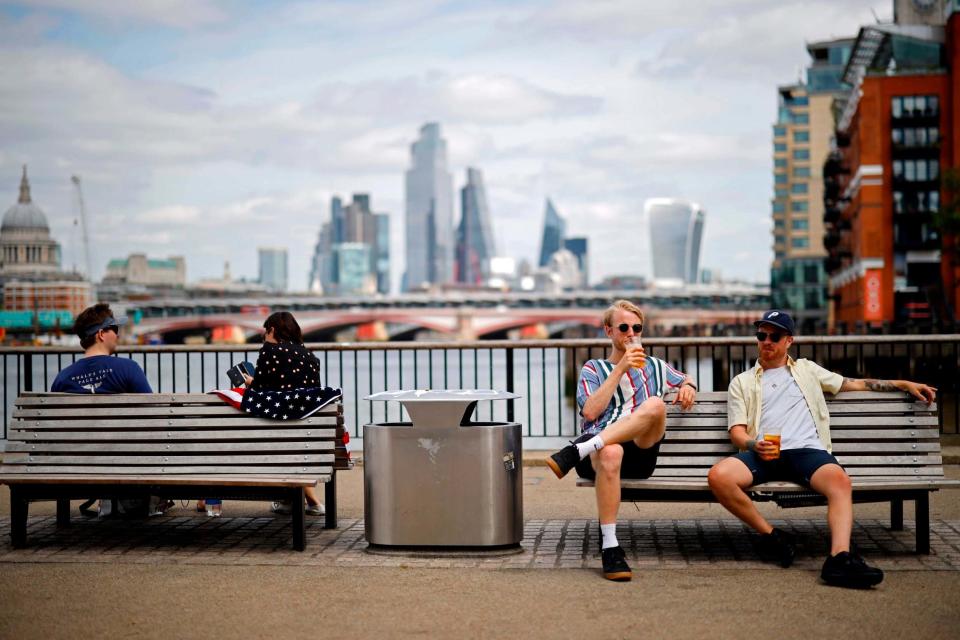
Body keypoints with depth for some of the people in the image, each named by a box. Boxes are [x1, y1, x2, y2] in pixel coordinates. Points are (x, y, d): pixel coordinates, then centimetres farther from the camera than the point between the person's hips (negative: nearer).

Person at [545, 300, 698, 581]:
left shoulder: (655, 367, 29)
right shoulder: (594, 369, 18)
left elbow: (686, 380, 45)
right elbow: (590, 411, 1)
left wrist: (688, 388, 20)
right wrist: (620, 369, -3)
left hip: (640, 452, 2)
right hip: (600, 448, -2)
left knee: (655, 405, -31)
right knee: (611, 453, -42)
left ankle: (574, 453, -37)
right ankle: (609, 547, -38)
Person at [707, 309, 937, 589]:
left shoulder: (806, 370, 29)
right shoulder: (742, 382, 24)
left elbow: (854, 384, 30)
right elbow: (736, 430, 12)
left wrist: (904, 384, 23)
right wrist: (753, 445, -12)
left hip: (806, 450, 0)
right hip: (762, 453, 0)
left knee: (839, 480, -35)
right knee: (718, 476, -32)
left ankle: (839, 558, -48)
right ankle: (771, 535, -18)